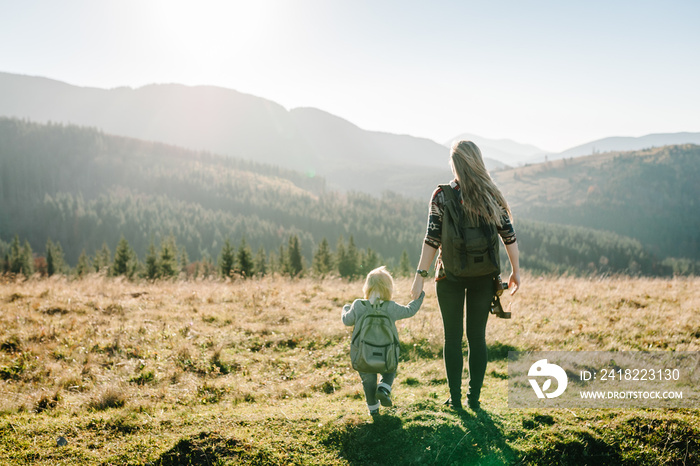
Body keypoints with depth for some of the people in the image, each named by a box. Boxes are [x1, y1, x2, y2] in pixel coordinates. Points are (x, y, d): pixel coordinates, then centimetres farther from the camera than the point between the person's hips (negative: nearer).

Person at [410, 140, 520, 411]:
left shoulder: (442, 196, -9)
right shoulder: (491, 195, -1)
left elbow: (432, 239, -13)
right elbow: (508, 235, 1)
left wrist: (420, 276, -9)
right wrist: (516, 271, 11)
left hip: (450, 275, -2)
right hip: (483, 277, 2)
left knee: (453, 337, 10)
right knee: (477, 337, 12)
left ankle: (455, 398, 15)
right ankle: (474, 397, 16)